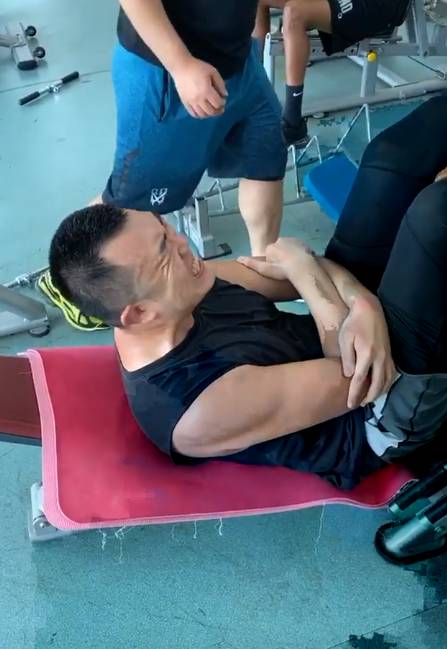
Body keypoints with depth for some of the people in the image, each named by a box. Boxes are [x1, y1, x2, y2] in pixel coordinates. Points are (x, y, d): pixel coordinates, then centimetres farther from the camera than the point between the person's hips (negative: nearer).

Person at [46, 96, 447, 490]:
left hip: (330, 343, 7)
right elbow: (355, 379, -26)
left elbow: (309, 271, -5)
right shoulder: (202, 408, -33)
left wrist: (365, 304, -25)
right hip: (379, 412, -6)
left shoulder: (175, 290, -10)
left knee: (392, 154, -1)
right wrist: (302, 270, -19)